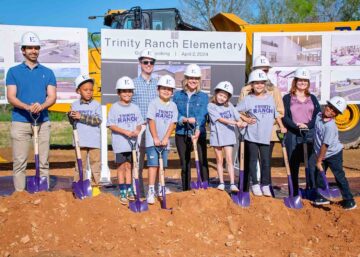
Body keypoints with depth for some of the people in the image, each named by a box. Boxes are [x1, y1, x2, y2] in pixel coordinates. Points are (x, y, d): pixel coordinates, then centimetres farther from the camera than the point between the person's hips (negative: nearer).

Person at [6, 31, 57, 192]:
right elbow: (11, 97, -2)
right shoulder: (14, 71, 8)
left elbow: (52, 97, 3)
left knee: (43, 162, 4)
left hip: (43, 122, 2)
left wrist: (41, 106, -19)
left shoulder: (48, 72, 12)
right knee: (20, 162, -2)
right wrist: (27, 107, -20)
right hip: (20, 122, -1)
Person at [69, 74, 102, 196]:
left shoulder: (96, 105, -1)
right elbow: (72, 120, 3)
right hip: (80, 140, 1)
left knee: (95, 163, 5)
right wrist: (71, 116, -20)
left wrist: (81, 117, -20)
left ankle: (95, 186, 14)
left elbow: (98, 120, -14)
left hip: (94, 140, -1)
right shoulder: (75, 105, 5)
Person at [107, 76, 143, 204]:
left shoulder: (135, 107, 7)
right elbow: (111, 125, -9)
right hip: (120, 143, -3)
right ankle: (123, 193, 11)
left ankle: (129, 191, 18)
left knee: (129, 166, 11)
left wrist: (137, 130, -12)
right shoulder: (115, 107, -5)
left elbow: (139, 123, 10)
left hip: (132, 142, 3)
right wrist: (125, 132, -19)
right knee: (121, 166, 3)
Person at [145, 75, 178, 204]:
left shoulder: (173, 106, 7)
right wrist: (155, 138, -14)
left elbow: (172, 123, 2)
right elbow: (151, 121, -9)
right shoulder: (154, 103, -4)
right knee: (153, 164, -9)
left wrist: (165, 138, -8)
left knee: (162, 165, 12)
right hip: (152, 140, -4)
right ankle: (151, 191, -8)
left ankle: (161, 188, 26)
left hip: (165, 141, 4)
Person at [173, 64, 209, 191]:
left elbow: (202, 115, -11)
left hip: (199, 134, -2)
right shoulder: (177, 95, 7)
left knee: (203, 162, -6)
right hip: (181, 134, 2)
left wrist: (198, 129, -27)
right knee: (185, 164, 9)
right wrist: (184, 119, -20)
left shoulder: (203, 97, 1)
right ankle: (186, 191, 19)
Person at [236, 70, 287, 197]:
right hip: (251, 136, -2)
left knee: (266, 161, 4)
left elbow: (276, 114, 17)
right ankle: (255, 184, 15)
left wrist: (281, 126, 11)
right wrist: (246, 119, -5)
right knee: (252, 160, 5)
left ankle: (265, 185, 13)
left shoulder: (270, 98, 8)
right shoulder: (248, 99, -2)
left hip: (266, 136, 2)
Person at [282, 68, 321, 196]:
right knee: (293, 166, 2)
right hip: (293, 136, -1)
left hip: (311, 135, 1)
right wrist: (297, 126, -17)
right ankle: (294, 194, 9)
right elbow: (284, 117, -2)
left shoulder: (312, 98, 14)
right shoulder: (287, 98, 6)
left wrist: (307, 125, -12)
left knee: (313, 165, -5)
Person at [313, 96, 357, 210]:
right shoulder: (319, 115, -6)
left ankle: (349, 200, 10)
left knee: (339, 177, 0)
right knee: (319, 175, 11)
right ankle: (322, 197, 25)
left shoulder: (330, 126, -29)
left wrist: (319, 160, -22)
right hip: (321, 154, 7)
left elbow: (325, 145, -27)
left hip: (333, 154, -7)